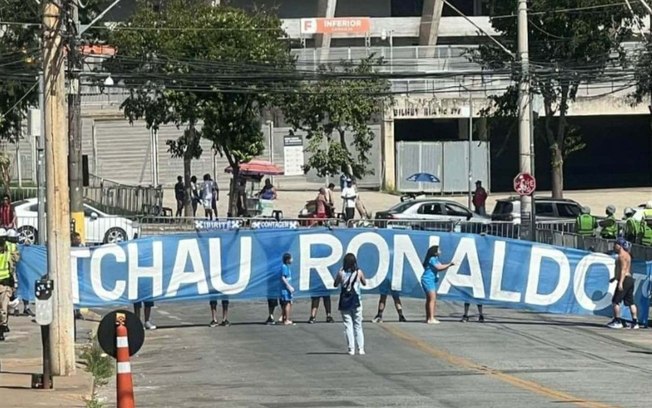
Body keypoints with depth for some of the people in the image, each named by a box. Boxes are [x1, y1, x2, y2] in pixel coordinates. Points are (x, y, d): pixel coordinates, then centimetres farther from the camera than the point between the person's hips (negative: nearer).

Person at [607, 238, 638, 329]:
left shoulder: (622, 255, -12)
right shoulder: (626, 255, 19)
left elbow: (624, 270, -20)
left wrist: (620, 282, -25)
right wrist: (615, 278, 30)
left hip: (625, 280, -10)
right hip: (630, 279, 10)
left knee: (615, 301, -6)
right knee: (630, 302, 8)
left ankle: (617, 322, -6)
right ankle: (635, 323, 6)